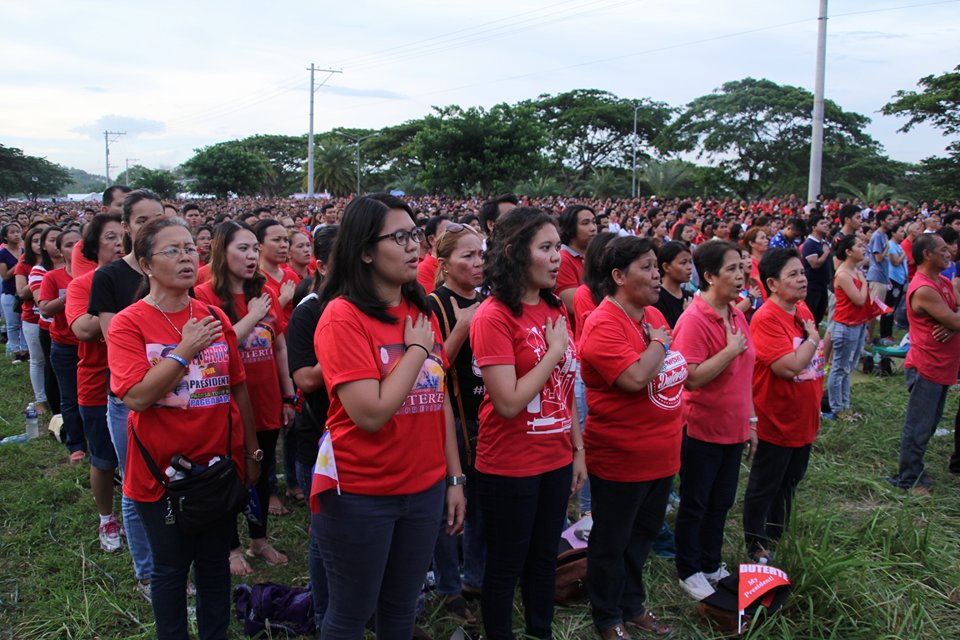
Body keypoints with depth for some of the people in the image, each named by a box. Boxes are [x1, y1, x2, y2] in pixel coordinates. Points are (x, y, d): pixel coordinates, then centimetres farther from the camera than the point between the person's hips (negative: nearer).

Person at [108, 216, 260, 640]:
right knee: (171, 567, 12)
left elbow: (238, 388, 8)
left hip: (221, 464, 4)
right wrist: (184, 350, -24)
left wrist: (251, 451, 11)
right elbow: (135, 397, -20)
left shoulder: (215, 318, 1)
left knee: (215, 562, 17)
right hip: (162, 472, -3)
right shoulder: (129, 324, -10)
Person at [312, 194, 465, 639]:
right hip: (360, 495, -5)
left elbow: (440, 398, 9)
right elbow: (371, 412, -23)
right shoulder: (342, 315, -16)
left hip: (424, 488, 6)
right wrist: (416, 349, -15)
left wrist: (455, 478, 9)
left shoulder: (422, 311, 5)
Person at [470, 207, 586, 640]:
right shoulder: (494, 316, -18)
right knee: (506, 567, 12)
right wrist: (554, 350, -18)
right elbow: (508, 402, -23)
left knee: (545, 557, 22)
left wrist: (578, 449, 11)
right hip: (510, 468, -7)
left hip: (556, 460, 7)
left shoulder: (555, 308, 4)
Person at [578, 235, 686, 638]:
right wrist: (659, 342, -17)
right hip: (620, 458, -8)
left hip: (662, 454, 8)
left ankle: (632, 604, 43)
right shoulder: (603, 325, -21)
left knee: (643, 535, 23)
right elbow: (636, 378, -32)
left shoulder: (653, 315, 6)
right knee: (611, 544, 12)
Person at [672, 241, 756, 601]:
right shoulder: (694, 320, -20)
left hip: (733, 429, 7)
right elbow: (692, 378, -27)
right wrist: (731, 349, -24)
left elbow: (744, 373, 13)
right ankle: (688, 571, 27)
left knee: (721, 502, 19)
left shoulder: (736, 314, 5)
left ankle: (711, 564, 37)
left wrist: (751, 421, 15)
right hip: (702, 430, -7)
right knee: (695, 505, 10)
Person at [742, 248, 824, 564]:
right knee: (764, 487, 9)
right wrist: (813, 338, -17)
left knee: (789, 482, 23)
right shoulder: (766, 318, -24)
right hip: (775, 421, -9)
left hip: (803, 419, 9)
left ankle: (776, 535, 43)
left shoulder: (803, 310, 4)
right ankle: (756, 546, 27)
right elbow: (789, 366, -30)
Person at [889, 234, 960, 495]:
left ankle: (914, 471, 32)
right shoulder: (923, 290, -21)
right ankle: (909, 480, 14)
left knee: (928, 424, 19)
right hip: (927, 368, -10)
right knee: (918, 428, 1)